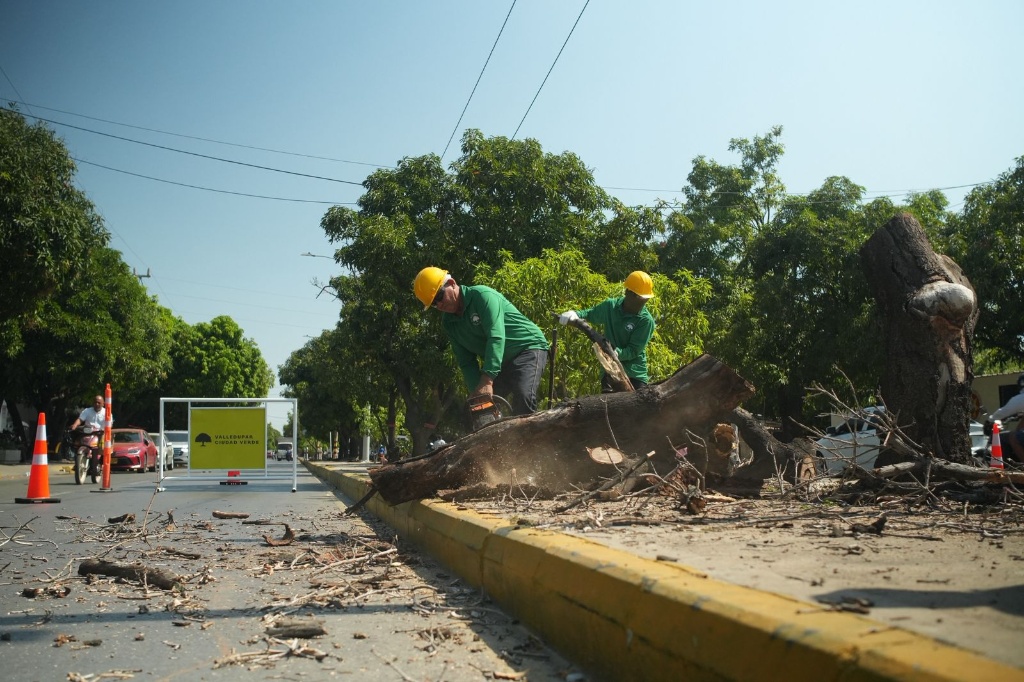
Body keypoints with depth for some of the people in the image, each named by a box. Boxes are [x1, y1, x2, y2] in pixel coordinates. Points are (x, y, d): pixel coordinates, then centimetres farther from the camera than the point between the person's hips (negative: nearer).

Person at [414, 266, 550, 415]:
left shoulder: (482, 295, -22)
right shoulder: (448, 323, 1)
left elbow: (496, 337, -33)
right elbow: (466, 361, 0)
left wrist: (487, 381, -42)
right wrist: (475, 391, -19)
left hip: (529, 348, -8)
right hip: (498, 363, 8)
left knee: (523, 396, -30)